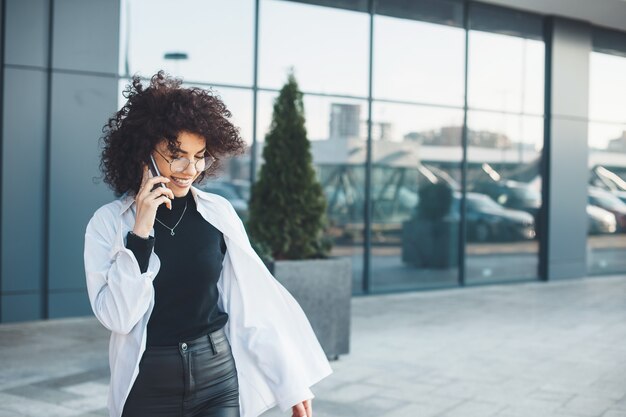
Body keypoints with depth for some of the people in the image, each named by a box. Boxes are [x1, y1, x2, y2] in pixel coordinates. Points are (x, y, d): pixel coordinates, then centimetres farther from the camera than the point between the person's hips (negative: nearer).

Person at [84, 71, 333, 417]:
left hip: (219, 378, 1)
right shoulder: (109, 222, -6)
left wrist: (294, 380, 3)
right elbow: (116, 317, -12)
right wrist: (141, 232, -19)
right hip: (147, 385, 0)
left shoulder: (219, 212, -2)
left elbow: (256, 302, 1)